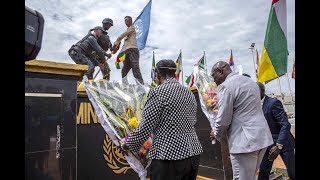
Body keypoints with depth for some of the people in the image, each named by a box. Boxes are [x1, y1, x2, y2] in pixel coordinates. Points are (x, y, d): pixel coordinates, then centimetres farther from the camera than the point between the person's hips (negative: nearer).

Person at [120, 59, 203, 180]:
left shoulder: (158, 91, -12)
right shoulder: (189, 93, 10)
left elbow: (146, 126, -12)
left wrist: (128, 144, 4)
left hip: (169, 156, -7)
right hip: (193, 153, 8)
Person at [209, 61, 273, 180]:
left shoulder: (225, 86, -13)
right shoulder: (250, 81, 16)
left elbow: (223, 119, -15)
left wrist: (216, 134, 5)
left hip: (245, 140, -9)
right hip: (262, 136, 9)